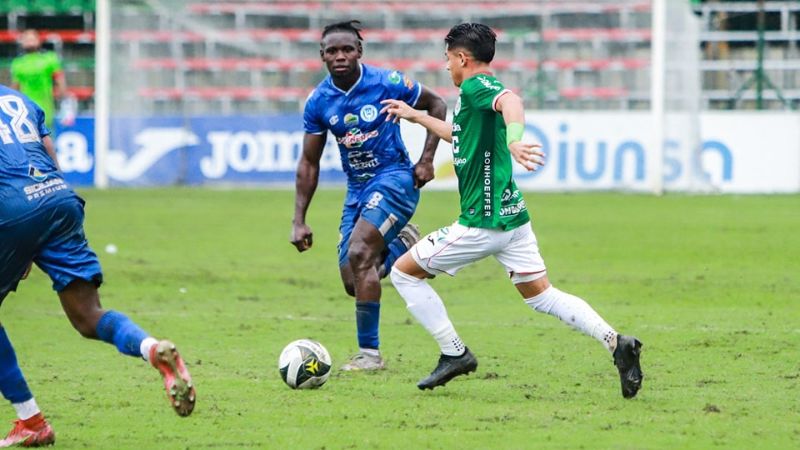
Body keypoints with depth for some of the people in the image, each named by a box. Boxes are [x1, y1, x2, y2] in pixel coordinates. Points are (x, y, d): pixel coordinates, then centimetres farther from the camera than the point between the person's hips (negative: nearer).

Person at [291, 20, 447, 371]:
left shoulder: (387, 83, -13)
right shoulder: (318, 102, -2)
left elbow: (436, 105, 2)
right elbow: (309, 163, 6)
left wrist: (427, 159, -7)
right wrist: (299, 220, 1)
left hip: (394, 178, -5)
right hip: (357, 188, 5)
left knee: (358, 253, -25)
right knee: (353, 284, 0)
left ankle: (370, 353, -18)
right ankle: (400, 246, 31)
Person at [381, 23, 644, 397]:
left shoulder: (476, 86, -12)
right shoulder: (474, 93, 17)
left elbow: (511, 101, -36)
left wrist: (513, 140, -54)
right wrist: (416, 117, 44)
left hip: (483, 223, -10)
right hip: (511, 216, 10)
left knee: (404, 272, 4)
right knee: (542, 296, 12)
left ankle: (454, 353, 5)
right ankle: (616, 343, -6)